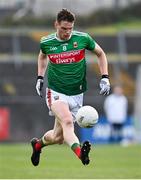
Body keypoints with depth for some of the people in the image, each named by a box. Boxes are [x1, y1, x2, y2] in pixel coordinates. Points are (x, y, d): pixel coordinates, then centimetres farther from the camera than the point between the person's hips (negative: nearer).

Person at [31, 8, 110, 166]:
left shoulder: (83, 38, -6)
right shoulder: (46, 43, -4)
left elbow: (100, 54, 10)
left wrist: (105, 78, 1)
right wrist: (40, 78, 15)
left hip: (76, 94, 2)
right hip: (56, 92, -2)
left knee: (58, 137, 8)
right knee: (67, 121, -32)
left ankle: (38, 144, 39)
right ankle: (79, 152, -50)